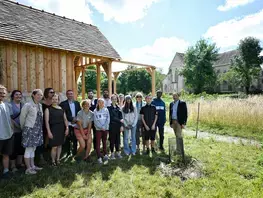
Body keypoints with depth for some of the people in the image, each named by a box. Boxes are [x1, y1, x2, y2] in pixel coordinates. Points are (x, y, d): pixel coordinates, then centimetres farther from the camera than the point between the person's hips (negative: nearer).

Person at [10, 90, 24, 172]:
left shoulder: (23, 105, 12)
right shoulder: (9, 105, -8)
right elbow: (8, 118, -13)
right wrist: (17, 126, -18)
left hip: (23, 130, 6)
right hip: (14, 130, -6)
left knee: (21, 146, 14)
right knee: (14, 147, 2)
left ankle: (19, 162, 30)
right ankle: (13, 165, 16)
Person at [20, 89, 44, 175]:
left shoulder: (40, 105, 7)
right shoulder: (28, 105, -14)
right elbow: (22, 118, -8)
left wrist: (40, 128, 14)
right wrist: (23, 128, 3)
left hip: (38, 130, 7)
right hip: (30, 129, -7)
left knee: (33, 149, 16)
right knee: (28, 149, 2)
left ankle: (32, 166, 27)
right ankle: (28, 168, 13)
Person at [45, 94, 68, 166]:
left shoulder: (61, 109, 8)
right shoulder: (48, 109, -3)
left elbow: (65, 119, 11)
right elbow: (47, 121, -7)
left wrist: (67, 128, 5)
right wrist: (49, 131, -12)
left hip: (61, 129, 4)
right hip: (53, 129, -4)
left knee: (60, 145, 10)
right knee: (54, 146, -4)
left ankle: (58, 159, 24)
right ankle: (53, 161, 14)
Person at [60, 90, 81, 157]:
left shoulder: (77, 103, 11)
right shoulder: (63, 104, -3)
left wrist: (76, 119, -7)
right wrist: (72, 119, -16)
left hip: (76, 124, 3)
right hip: (68, 124, -3)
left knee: (75, 139, 11)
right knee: (67, 140, 5)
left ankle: (75, 152, 25)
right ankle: (68, 153, 20)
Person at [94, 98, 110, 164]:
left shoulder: (106, 110, 3)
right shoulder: (95, 111, -1)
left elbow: (108, 119, -1)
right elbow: (95, 121, -4)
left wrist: (104, 126, -11)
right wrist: (101, 127, -12)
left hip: (106, 128, 1)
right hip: (98, 129, -1)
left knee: (104, 141, 10)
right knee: (98, 142, -3)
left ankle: (105, 154, 22)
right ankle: (99, 157, 2)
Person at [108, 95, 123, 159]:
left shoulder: (118, 107, 11)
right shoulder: (109, 108, -5)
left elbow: (120, 117, 8)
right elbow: (112, 117, -12)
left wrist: (121, 125, 0)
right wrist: (119, 120, -12)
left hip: (118, 126, 5)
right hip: (112, 126, -5)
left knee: (118, 139, 11)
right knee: (112, 140, 3)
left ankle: (117, 152, 22)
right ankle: (112, 153, 14)